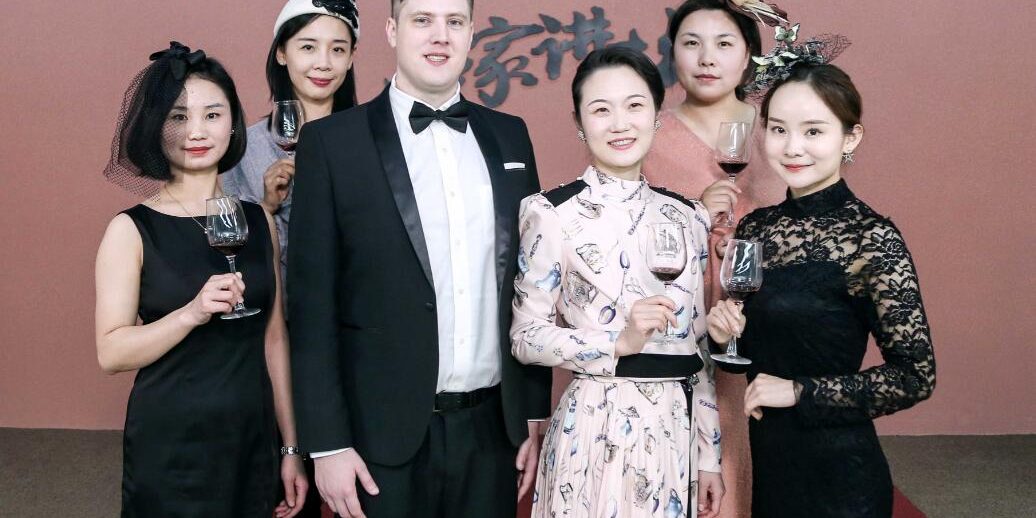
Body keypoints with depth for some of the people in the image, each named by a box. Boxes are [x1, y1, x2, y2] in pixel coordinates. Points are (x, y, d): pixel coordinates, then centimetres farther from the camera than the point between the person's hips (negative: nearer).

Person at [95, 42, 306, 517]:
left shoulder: (258, 222, 4)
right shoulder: (132, 229, -7)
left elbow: (273, 339, 7)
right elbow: (112, 353, -11)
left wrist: (290, 447, 7)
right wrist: (192, 312, -26)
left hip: (252, 442, 4)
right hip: (168, 446, -4)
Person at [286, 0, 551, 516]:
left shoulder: (509, 135, 8)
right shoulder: (332, 141, -4)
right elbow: (311, 304, -6)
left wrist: (535, 414, 8)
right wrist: (327, 444, -9)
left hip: (493, 429, 3)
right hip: (385, 436, -3)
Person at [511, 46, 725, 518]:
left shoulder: (688, 216, 6)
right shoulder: (552, 214, -8)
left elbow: (701, 345, 10)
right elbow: (526, 338, -6)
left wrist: (710, 455, 8)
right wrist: (621, 342, -20)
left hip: (680, 429, 4)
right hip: (596, 431, -4)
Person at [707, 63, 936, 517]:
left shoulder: (871, 238, -15)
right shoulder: (755, 227, 2)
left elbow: (915, 376, -15)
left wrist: (799, 391, -16)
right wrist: (724, 333, -8)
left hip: (838, 475, -5)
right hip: (767, 462, 6)